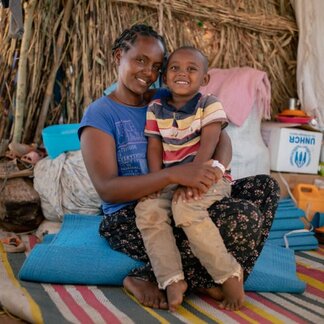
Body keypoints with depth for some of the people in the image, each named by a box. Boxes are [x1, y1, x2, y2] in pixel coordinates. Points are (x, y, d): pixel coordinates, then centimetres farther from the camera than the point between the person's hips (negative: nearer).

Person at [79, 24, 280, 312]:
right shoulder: (100, 114, -7)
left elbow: (220, 136, 0)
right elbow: (106, 188, -19)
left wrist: (213, 170, -25)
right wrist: (174, 174, -32)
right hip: (130, 218, -7)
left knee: (265, 186, -3)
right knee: (243, 216, -24)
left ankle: (208, 280, -10)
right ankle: (147, 279, -11)